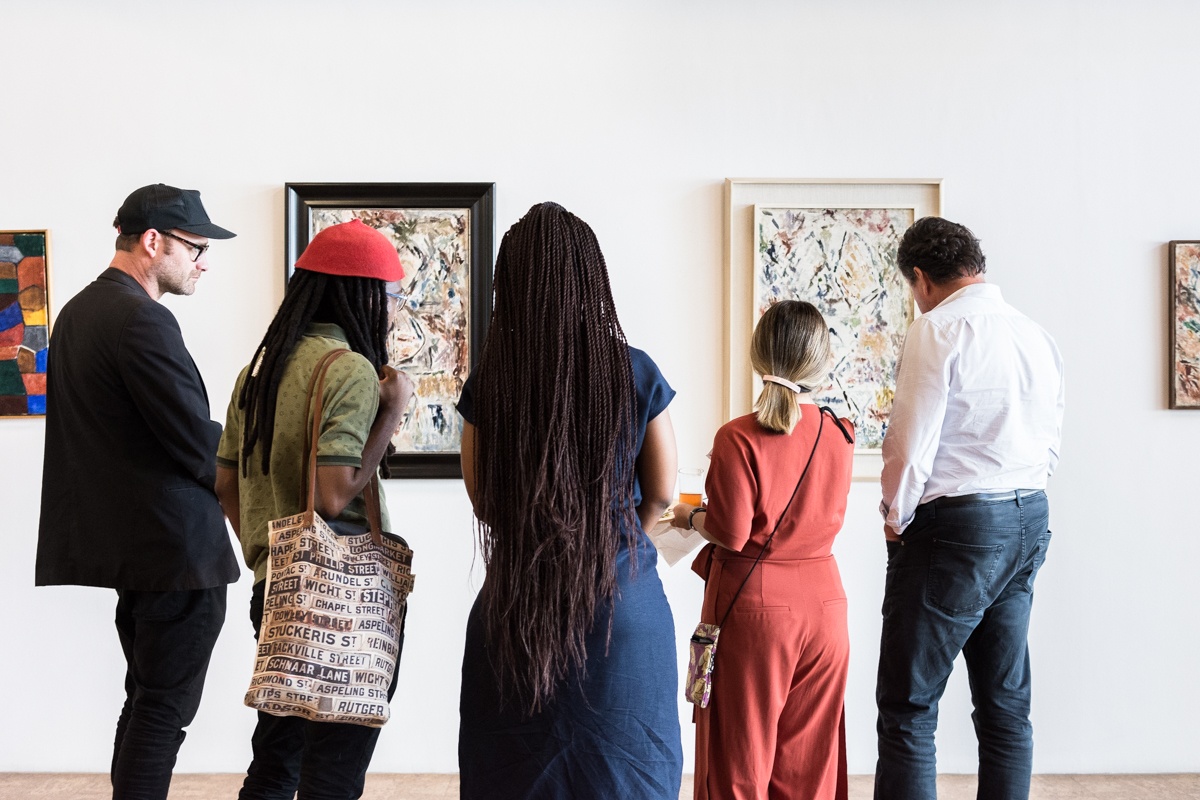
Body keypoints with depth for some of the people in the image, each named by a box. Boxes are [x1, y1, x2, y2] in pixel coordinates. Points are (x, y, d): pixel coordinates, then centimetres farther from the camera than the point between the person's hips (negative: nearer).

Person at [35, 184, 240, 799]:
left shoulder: (78, 310, 13)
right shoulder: (143, 320, -19)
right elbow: (201, 445, -20)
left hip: (124, 539, 10)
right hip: (177, 544, -10)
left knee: (146, 696, 19)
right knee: (166, 707, -1)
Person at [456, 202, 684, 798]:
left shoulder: (487, 383, -7)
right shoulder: (636, 373, -9)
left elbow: (483, 503, 4)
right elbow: (661, 493, 2)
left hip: (517, 603, 1)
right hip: (623, 602, -1)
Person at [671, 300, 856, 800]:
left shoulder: (739, 438, -16)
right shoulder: (840, 436, -1)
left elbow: (730, 533, -17)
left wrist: (690, 517, 3)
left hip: (753, 609, -4)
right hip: (824, 604, 5)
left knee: (741, 758, 8)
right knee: (808, 758, 14)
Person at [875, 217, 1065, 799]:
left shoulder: (938, 330, -12)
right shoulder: (1037, 335, 10)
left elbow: (912, 443, -15)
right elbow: (1050, 443, 16)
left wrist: (895, 517, -1)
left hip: (955, 525, -8)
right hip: (1030, 521, 8)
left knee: (908, 706, -2)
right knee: (1006, 702, 15)